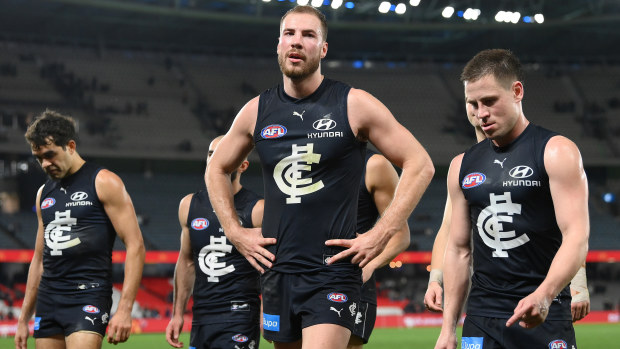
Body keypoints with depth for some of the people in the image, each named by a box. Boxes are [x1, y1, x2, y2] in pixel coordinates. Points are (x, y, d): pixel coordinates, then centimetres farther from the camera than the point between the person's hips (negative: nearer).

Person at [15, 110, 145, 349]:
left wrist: (124, 309, -18)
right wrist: (24, 319, 21)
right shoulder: (44, 193, 17)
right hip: (47, 300, 7)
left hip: (88, 294, -7)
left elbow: (135, 246, -9)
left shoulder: (104, 183, -4)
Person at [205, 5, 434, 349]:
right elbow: (217, 169, 23)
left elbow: (420, 164, -2)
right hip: (277, 270, 5)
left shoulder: (354, 105, -4)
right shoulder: (257, 111, 7)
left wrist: (380, 235, -8)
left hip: (332, 272, -5)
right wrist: (235, 232, 11)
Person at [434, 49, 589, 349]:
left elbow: (576, 237, -12)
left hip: (544, 318, -4)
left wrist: (544, 295, -29)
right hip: (481, 320, 4)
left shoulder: (556, 153, -3)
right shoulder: (463, 166, 13)